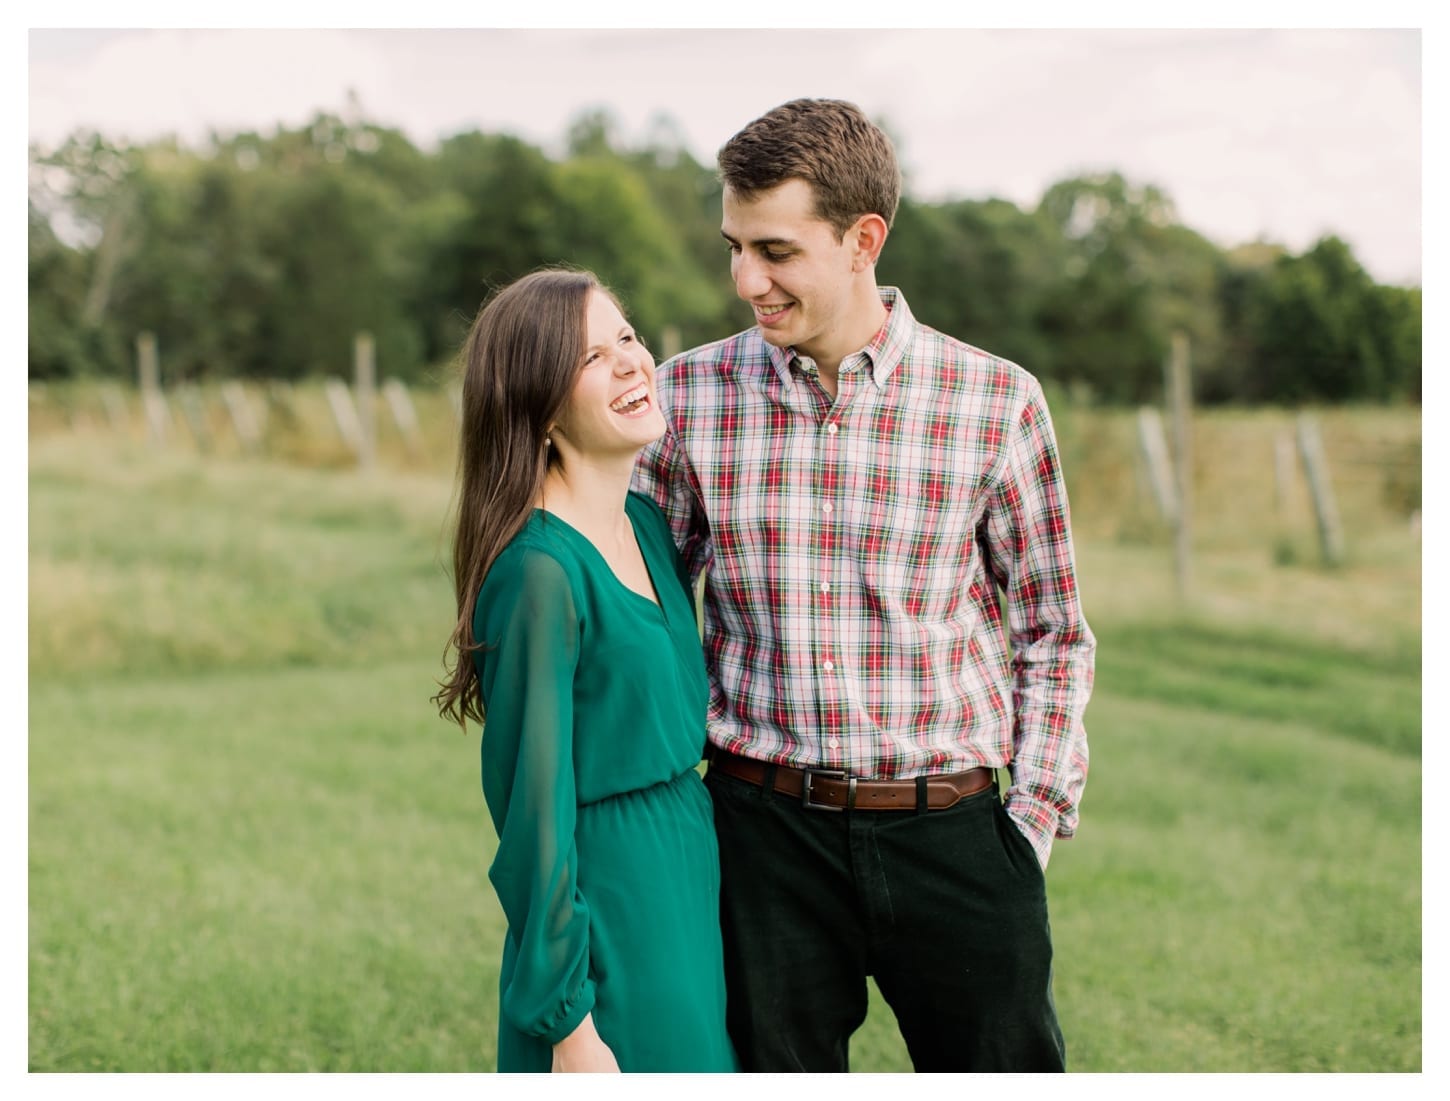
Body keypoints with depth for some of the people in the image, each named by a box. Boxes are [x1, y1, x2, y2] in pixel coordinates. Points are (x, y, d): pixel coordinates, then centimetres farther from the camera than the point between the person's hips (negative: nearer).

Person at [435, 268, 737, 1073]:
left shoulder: (648, 524, 5)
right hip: (607, 909, -8)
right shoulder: (543, 571, -20)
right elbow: (536, 812, -18)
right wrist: (567, 1021, -16)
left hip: (690, 886, 8)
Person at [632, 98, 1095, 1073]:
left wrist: (1032, 818, -1)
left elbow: (1052, 633, 6)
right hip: (765, 827, 1)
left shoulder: (997, 401, -3)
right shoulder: (692, 395, 0)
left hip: (948, 831, -1)